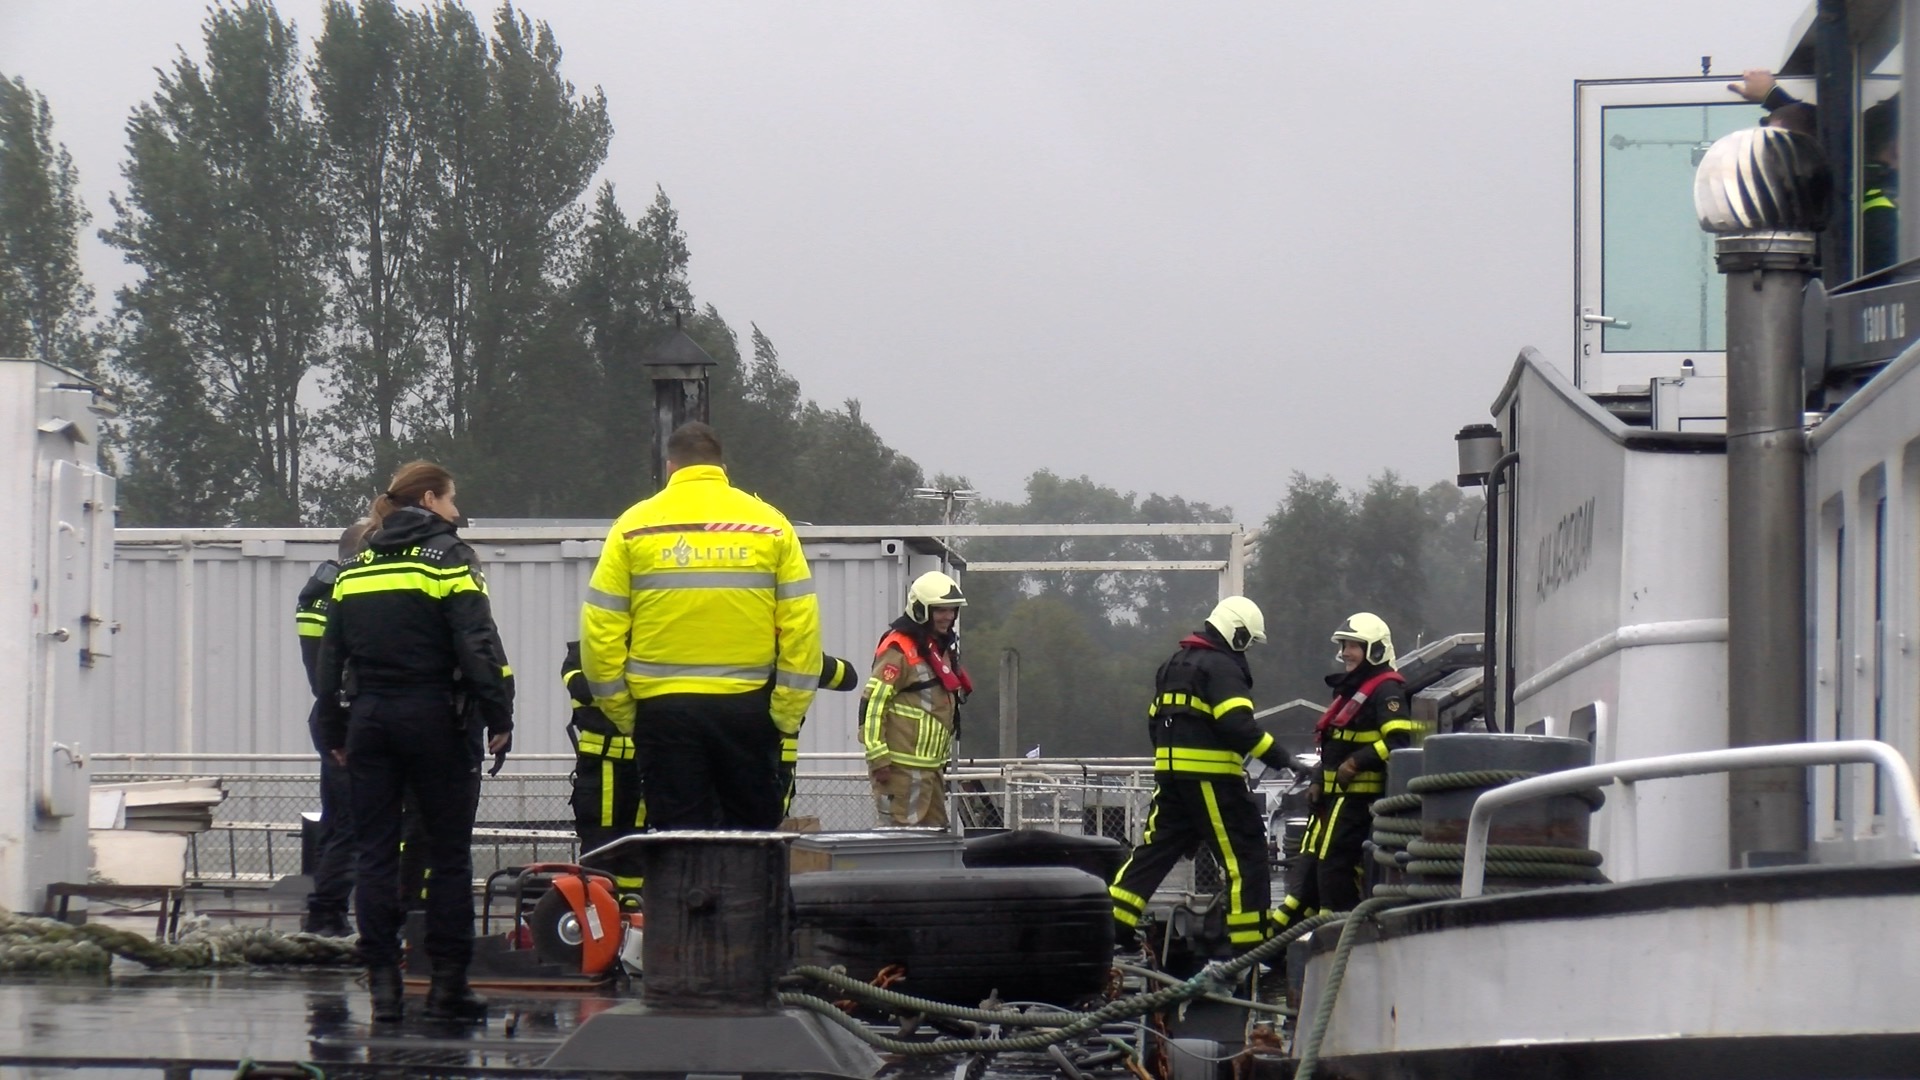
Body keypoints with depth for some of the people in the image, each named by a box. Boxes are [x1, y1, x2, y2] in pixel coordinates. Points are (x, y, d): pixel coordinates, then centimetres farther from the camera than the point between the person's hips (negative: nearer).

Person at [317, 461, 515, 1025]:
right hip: (436, 719, -4)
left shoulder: (354, 569, 11)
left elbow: (330, 656, 13)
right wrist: (499, 716, -12)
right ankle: (448, 983, 0)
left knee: (375, 855, 5)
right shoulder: (447, 557, -5)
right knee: (449, 854, 2)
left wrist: (336, 733, 19)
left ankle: (383, 984, 1)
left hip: (370, 720, 4)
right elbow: (477, 644, -14)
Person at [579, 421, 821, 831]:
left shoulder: (633, 526, 3)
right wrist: (787, 712, 1)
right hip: (747, 705, 0)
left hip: (663, 708, 0)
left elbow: (601, 628, 0)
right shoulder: (770, 525, 3)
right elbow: (801, 627, -2)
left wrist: (621, 712, 7)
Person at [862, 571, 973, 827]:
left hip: (931, 765, 10)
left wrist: (944, 757, 27)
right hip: (902, 766, -10)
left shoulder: (941, 650, 18)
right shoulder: (899, 650, -13)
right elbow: (872, 703, -18)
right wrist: (878, 756, -20)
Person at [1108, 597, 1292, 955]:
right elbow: (1238, 725, -21)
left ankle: (1111, 923, 7)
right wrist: (1280, 758, -17)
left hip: (1171, 774, 8)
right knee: (1245, 852, -3)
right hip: (1211, 778, -8)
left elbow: (1155, 721, 23)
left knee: (1156, 848, 12)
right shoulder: (1222, 667, -10)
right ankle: (1249, 941, -6)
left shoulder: (1175, 664, 19)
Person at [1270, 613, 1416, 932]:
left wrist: (1357, 763, -23)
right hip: (1334, 794, 10)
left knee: (1334, 863, -13)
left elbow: (1397, 741, -23)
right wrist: (1320, 778, 18)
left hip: (1358, 796, -10)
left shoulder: (1386, 691, -10)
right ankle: (1280, 929, 12)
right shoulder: (1350, 689, 22)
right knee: (1311, 861, 10)